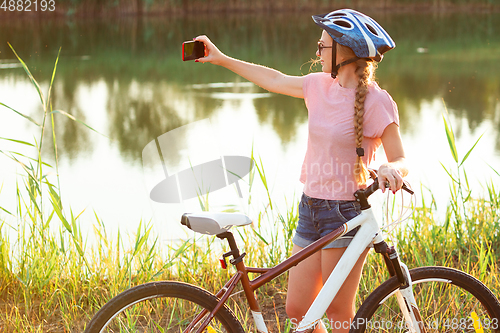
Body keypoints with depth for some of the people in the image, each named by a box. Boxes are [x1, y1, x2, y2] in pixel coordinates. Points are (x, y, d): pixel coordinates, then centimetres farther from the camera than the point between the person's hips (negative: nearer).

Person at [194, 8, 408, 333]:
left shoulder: (376, 102, -13)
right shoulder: (320, 86, 7)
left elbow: (401, 160, -11)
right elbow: (274, 80, 22)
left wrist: (390, 169, -36)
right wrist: (221, 58, 28)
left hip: (348, 213, -7)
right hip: (311, 208, 7)